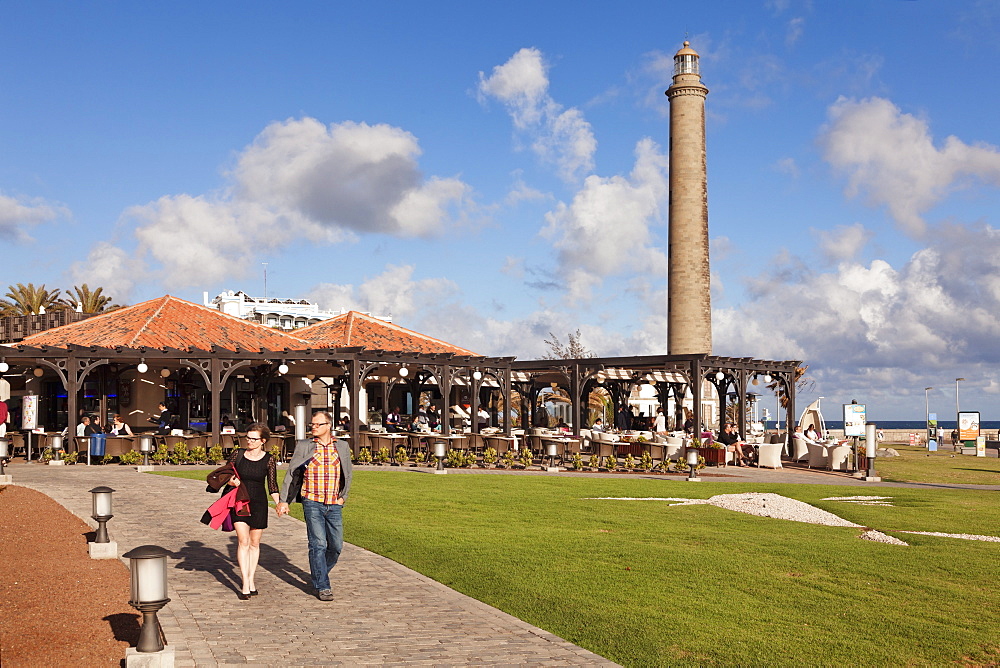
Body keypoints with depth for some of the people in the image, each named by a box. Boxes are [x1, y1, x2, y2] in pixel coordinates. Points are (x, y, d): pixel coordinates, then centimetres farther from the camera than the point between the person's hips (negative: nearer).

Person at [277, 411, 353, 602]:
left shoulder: (342, 446, 8)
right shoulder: (303, 446, 3)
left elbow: (347, 474, 17)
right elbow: (291, 473, 7)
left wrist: (343, 496, 7)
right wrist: (283, 500, 4)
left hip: (334, 505, 3)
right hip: (312, 502, -3)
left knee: (336, 546, 6)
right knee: (318, 544, -8)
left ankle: (319, 576, 29)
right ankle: (322, 586, 0)